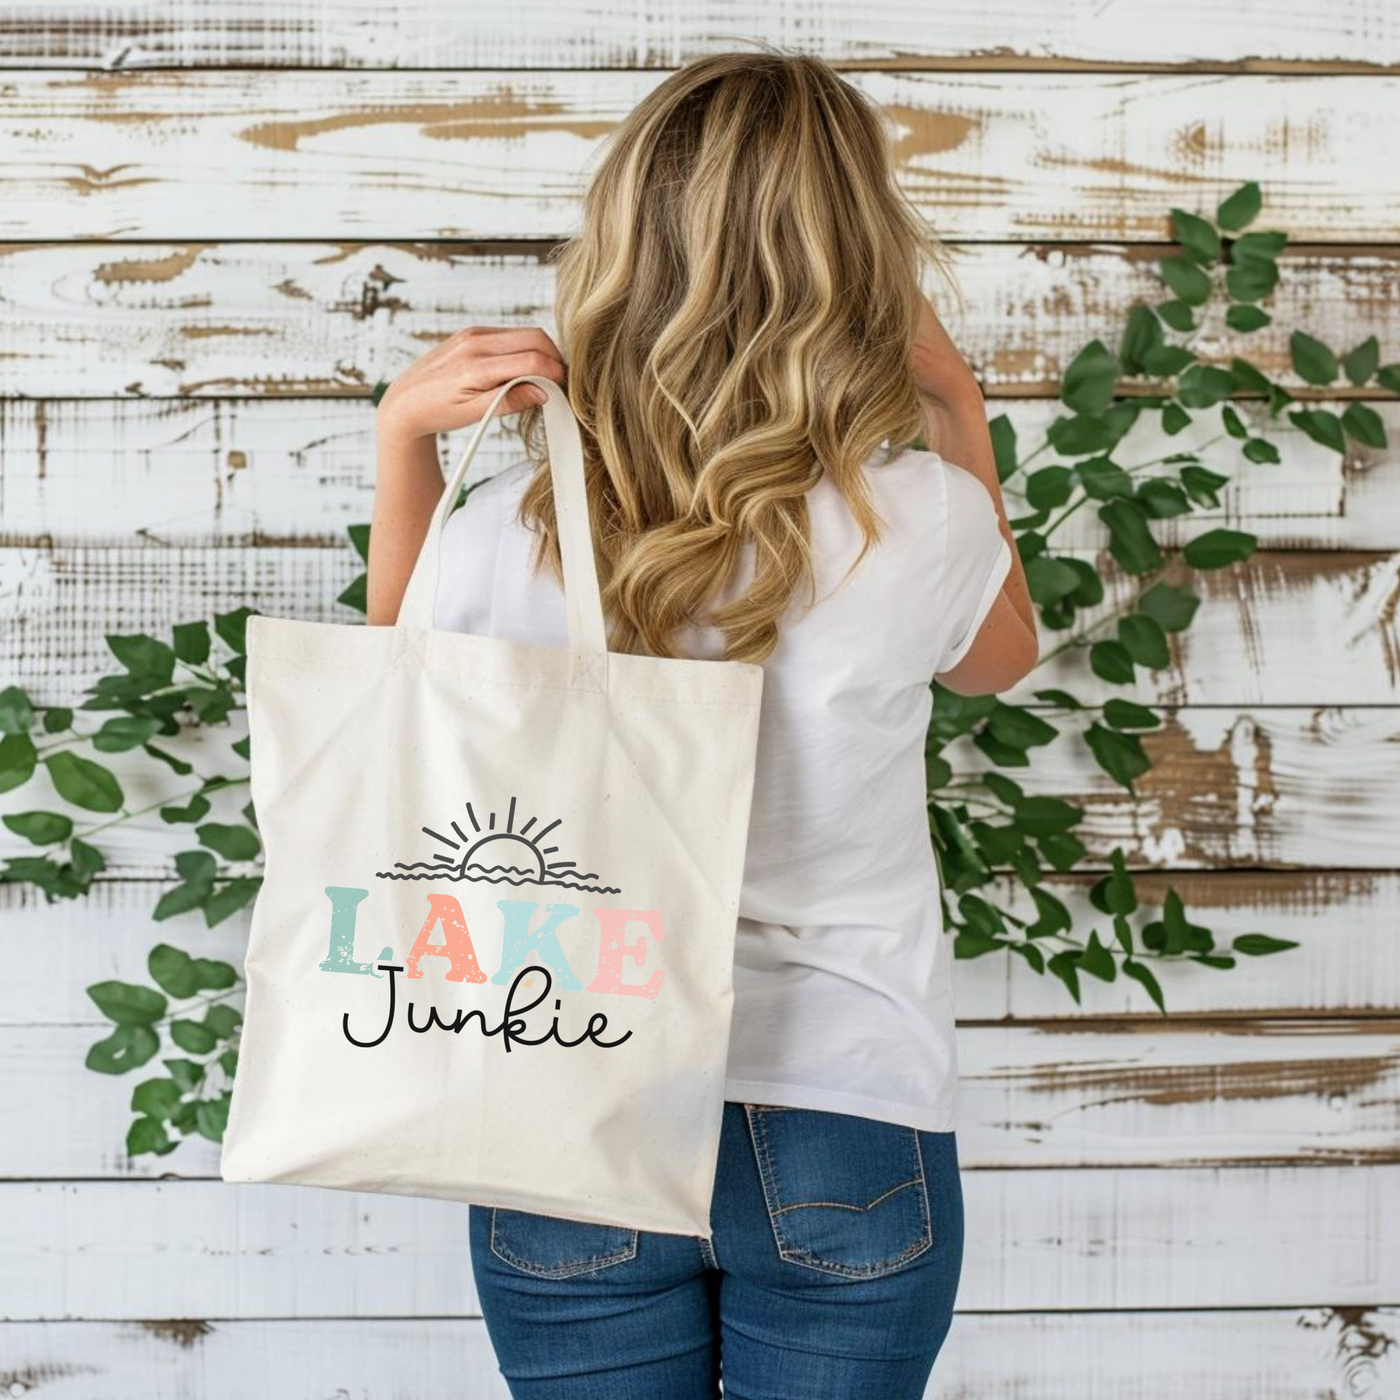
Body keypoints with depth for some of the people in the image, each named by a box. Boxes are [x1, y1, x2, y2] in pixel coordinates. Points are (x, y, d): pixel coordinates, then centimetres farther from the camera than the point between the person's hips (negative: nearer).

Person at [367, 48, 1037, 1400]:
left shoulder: (511, 535, -14)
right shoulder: (921, 521, -15)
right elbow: (999, 656, 11)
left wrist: (401, 437, 4)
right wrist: (960, 411, 13)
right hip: (846, 1136, 0)